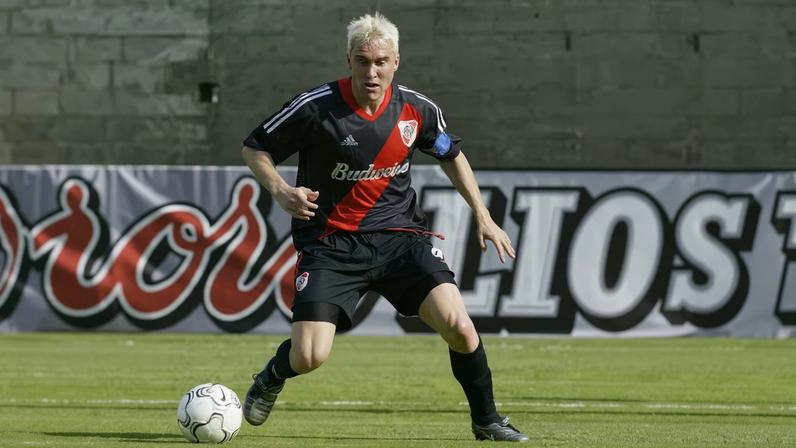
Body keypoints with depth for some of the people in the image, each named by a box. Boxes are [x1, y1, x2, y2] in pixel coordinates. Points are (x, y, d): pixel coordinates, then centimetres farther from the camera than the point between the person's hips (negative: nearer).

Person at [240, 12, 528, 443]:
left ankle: (487, 421, 7)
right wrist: (280, 191, -19)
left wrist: (483, 216, 12)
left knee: (458, 325, -17)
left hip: (399, 234, 3)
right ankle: (272, 377, 24)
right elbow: (254, 148, -1)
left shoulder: (417, 109, -2)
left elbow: (450, 155, 18)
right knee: (309, 358, -16)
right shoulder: (315, 107, -14)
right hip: (330, 242, -2)